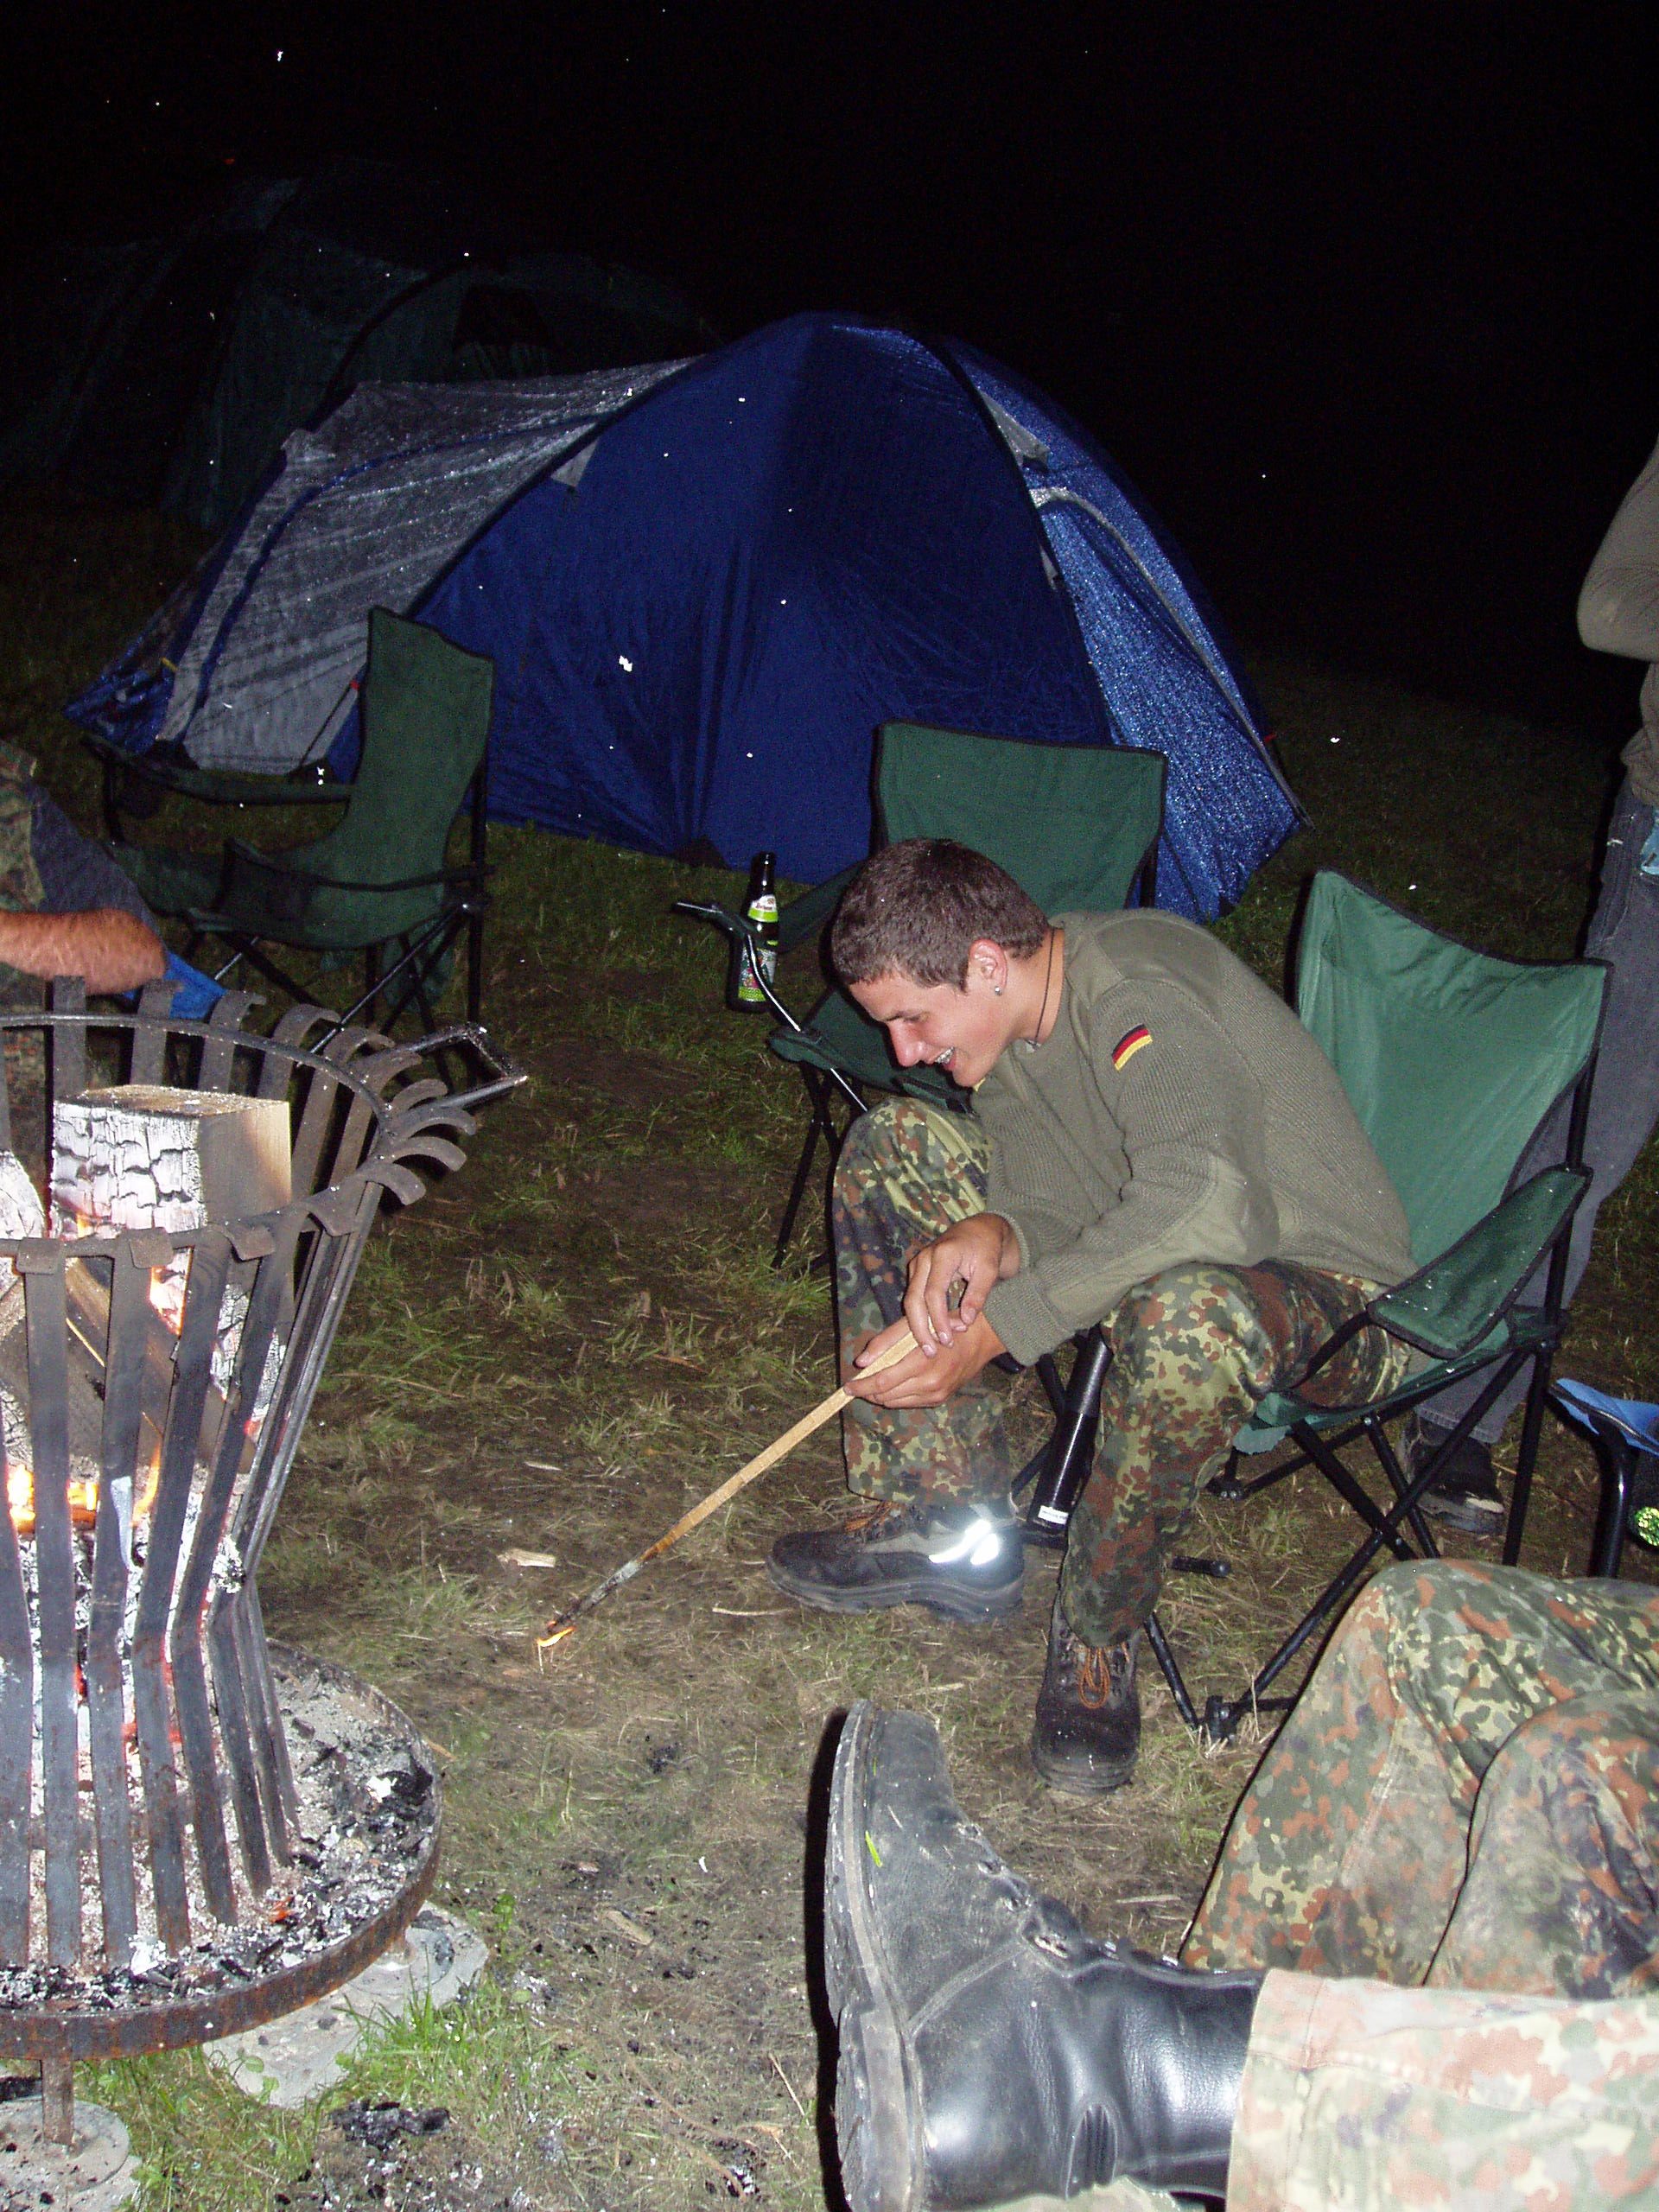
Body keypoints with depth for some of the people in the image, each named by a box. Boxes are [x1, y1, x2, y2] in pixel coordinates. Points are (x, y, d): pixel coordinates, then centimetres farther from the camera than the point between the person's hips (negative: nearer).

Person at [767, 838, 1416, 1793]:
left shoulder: (1138, 993, -28)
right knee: (895, 1146, 2)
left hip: (1331, 1292, -8)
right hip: (1144, 1256, 9)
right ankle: (951, 1526, 1)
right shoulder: (1011, 1017, -1)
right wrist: (992, 1236, -25)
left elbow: (1200, 1203, -42)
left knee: (1186, 1312, -44)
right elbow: (1047, 1204, -1)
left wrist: (994, 1328, -38)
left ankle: (1100, 1636, -17)